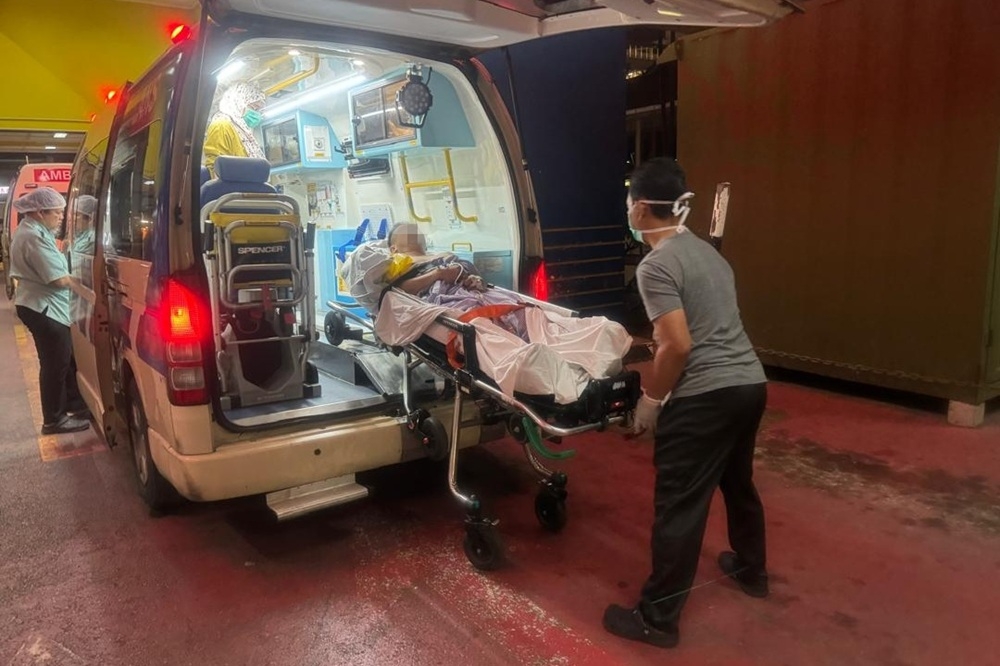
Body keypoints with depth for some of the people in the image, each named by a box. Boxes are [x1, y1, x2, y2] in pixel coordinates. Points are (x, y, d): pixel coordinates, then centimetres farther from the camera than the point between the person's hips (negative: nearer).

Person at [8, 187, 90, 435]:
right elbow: (60, 279, -24)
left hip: (39, 305, 11)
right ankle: (54, 420, 7)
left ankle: (73, 403, 30)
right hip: (43, 308, -11)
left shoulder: (31, 230, 13)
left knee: (63, 360, 19)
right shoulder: (34, 236, -22)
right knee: (55, 364, -3)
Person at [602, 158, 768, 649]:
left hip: (705, 397, -9)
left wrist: (650, 400, -7)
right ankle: (751, 570, 48)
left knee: (679, 506, 1)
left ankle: (657, 618, 13)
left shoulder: (656, 266, -14)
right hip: (750, 384, 9)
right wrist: (649, 345, 28)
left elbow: (677, 346, -20)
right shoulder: (706, 251, 14)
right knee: (738, 483, 27)